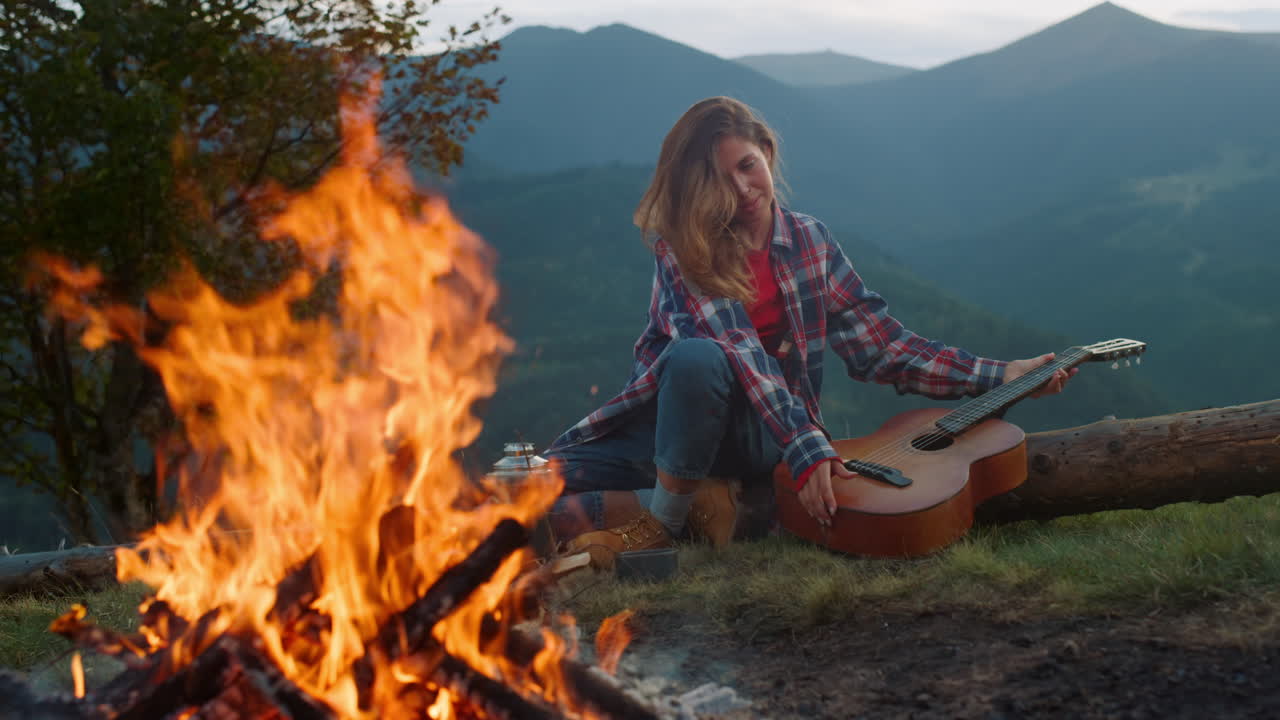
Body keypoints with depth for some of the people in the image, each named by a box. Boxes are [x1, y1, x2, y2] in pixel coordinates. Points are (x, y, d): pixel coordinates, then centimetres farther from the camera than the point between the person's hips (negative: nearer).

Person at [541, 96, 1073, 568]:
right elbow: (739, 352, -20)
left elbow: (880, 346, 8)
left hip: (756, 438, 0)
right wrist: (806, 448, -33)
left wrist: (1002, 376, 1)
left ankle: (667, 515, -15)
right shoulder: (681, 246, -6)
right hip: (664, 414, 0)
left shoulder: (810, 244, 6)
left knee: (697, 360, -37)